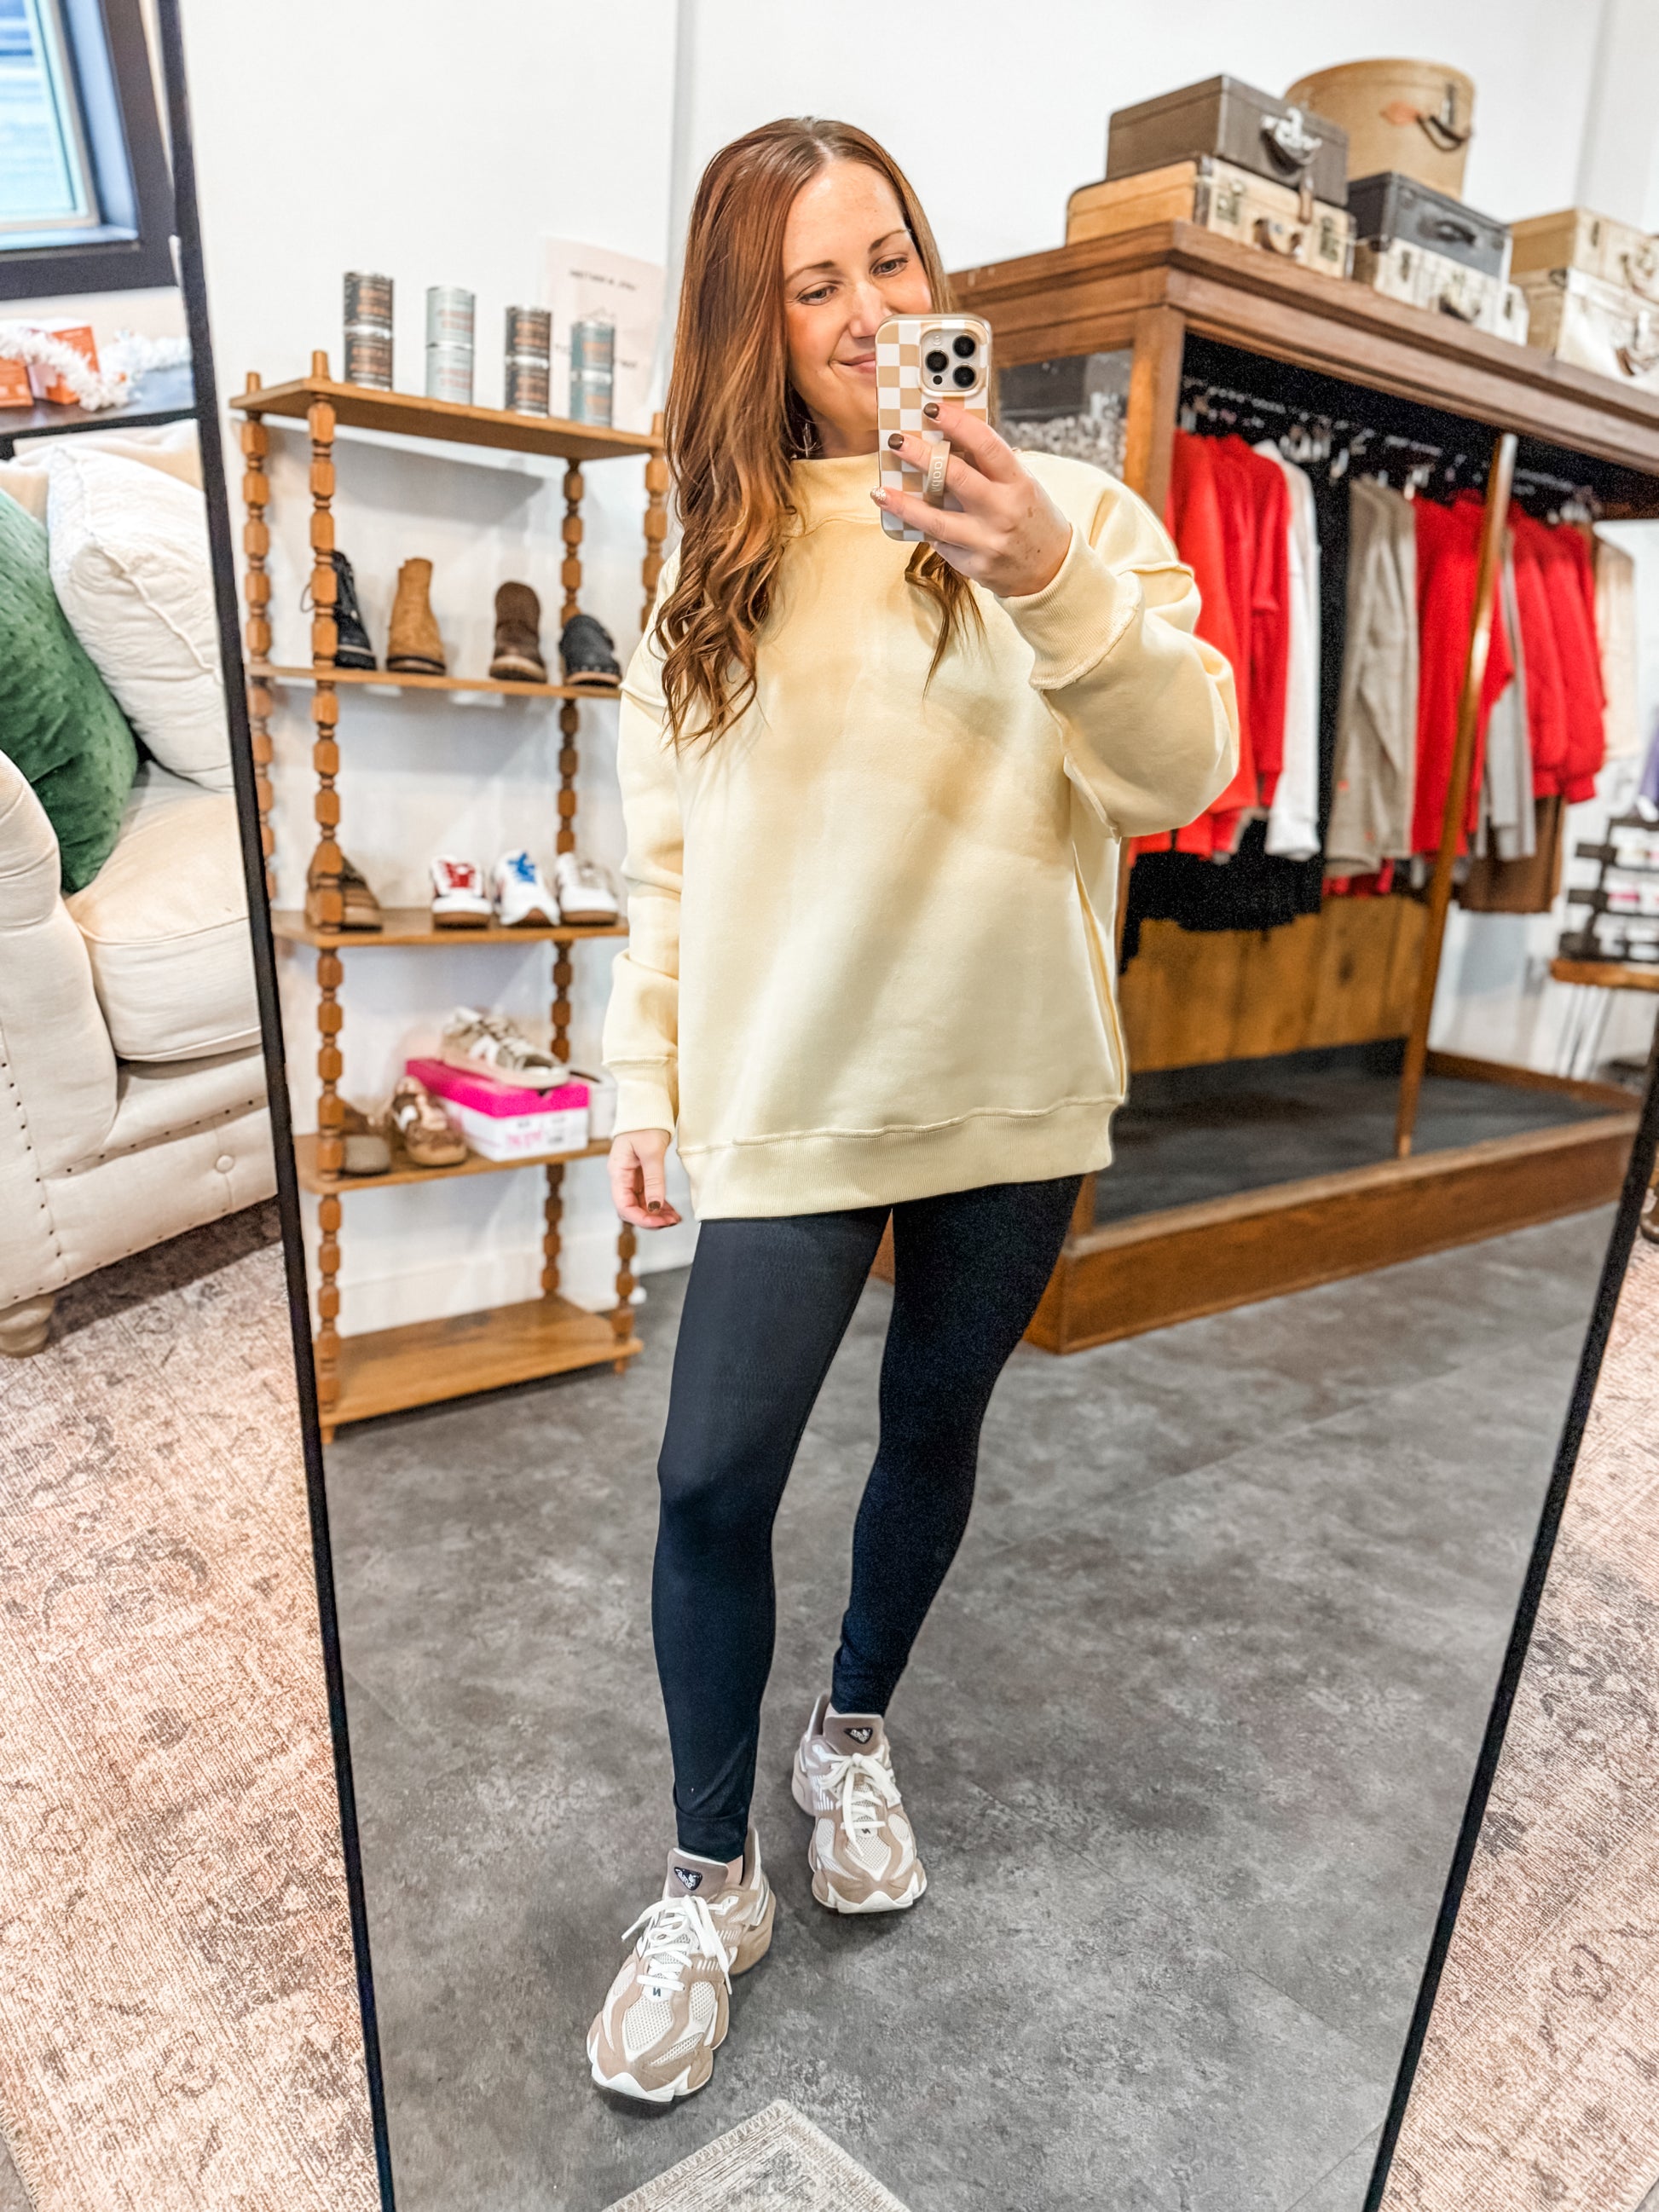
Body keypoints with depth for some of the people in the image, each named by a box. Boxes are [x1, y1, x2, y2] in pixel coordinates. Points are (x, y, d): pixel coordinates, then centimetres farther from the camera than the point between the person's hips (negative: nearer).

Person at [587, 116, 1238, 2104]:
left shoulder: (1071, 511, 0)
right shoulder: (713, 552, 5)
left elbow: (1181, 776, -13)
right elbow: (663, 849, 6)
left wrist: (1050, 584, -28)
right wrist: (643, 1077, 5)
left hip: (1009, 1093, 1)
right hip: (788, 1097, 0)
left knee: (933, 1435, 15)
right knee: (713, 1482, -3)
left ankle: (855, 1735, 43)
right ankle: (711, 1882, 22)